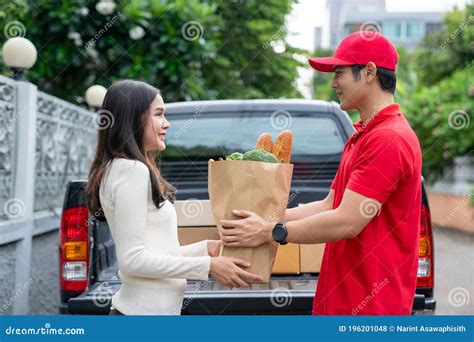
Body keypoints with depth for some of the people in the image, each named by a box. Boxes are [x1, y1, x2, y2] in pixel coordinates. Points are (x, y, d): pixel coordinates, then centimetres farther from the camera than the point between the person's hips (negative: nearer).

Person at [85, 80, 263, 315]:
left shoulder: (126, 168, 15)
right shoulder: (133, 170, -13)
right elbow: (132, 260, -19)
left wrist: (206, 248, 9)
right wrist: (208, 266, -16)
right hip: (145, 310, -9)